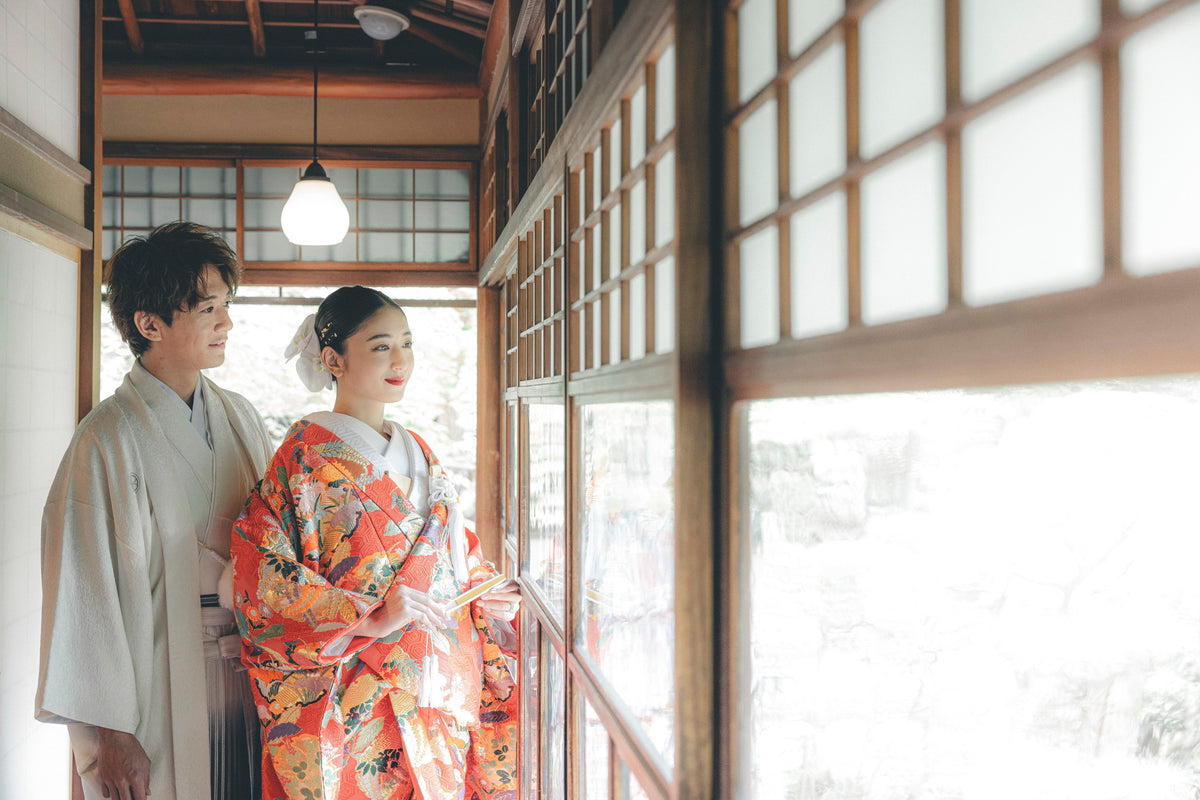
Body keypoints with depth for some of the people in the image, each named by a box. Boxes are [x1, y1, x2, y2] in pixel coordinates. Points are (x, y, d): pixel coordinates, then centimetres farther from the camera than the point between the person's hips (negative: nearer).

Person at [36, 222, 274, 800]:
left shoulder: (240, 417, 6)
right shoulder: (110, 438, -12)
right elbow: (85, 593, -13)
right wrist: (107, 732, -13)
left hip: (251, 682, 6)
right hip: (163, 696, -5)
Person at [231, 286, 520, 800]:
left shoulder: (418, 453, 14)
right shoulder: (306, 455, -6)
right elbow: (266, 582, -14)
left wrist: (492, 597, 2)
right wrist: (369, 618, -21)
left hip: (442, 695, 6)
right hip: (361, 705, -6)